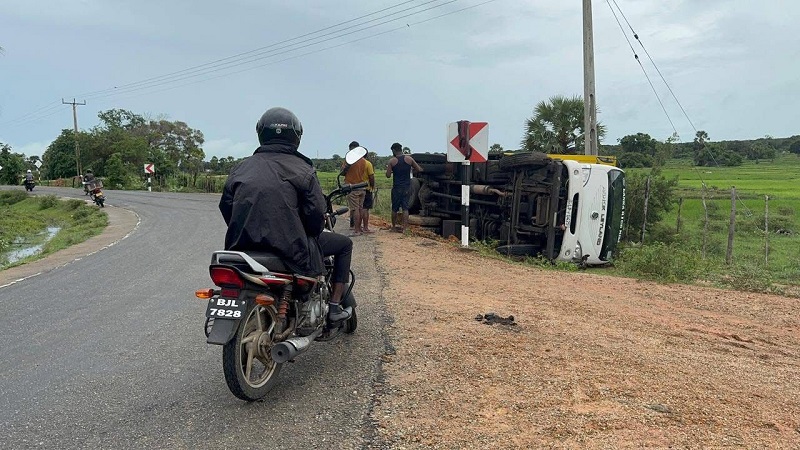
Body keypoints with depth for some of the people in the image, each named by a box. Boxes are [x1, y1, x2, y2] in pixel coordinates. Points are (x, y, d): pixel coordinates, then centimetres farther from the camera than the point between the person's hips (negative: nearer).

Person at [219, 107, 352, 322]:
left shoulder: (241, 169, 8)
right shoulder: (302, 169, -5)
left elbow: (226, 208, 10)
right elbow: (316, 215, -9)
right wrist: (313, 233, 12)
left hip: (242, 249, 6)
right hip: (291, 253, -5)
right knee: (344, 244, 17)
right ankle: (334, 306, 17)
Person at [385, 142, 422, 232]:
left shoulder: (392, 161, -6)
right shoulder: (409, 159, -1)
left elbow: (388, 175, -6)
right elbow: (419, 170, 3)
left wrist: (388, 168, 13)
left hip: (397, 187, -2)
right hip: (407, 187, 2)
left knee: (394, 208, 11)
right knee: (405, 208, 2)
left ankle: (394, 226, 21)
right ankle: (404, 227, -5)